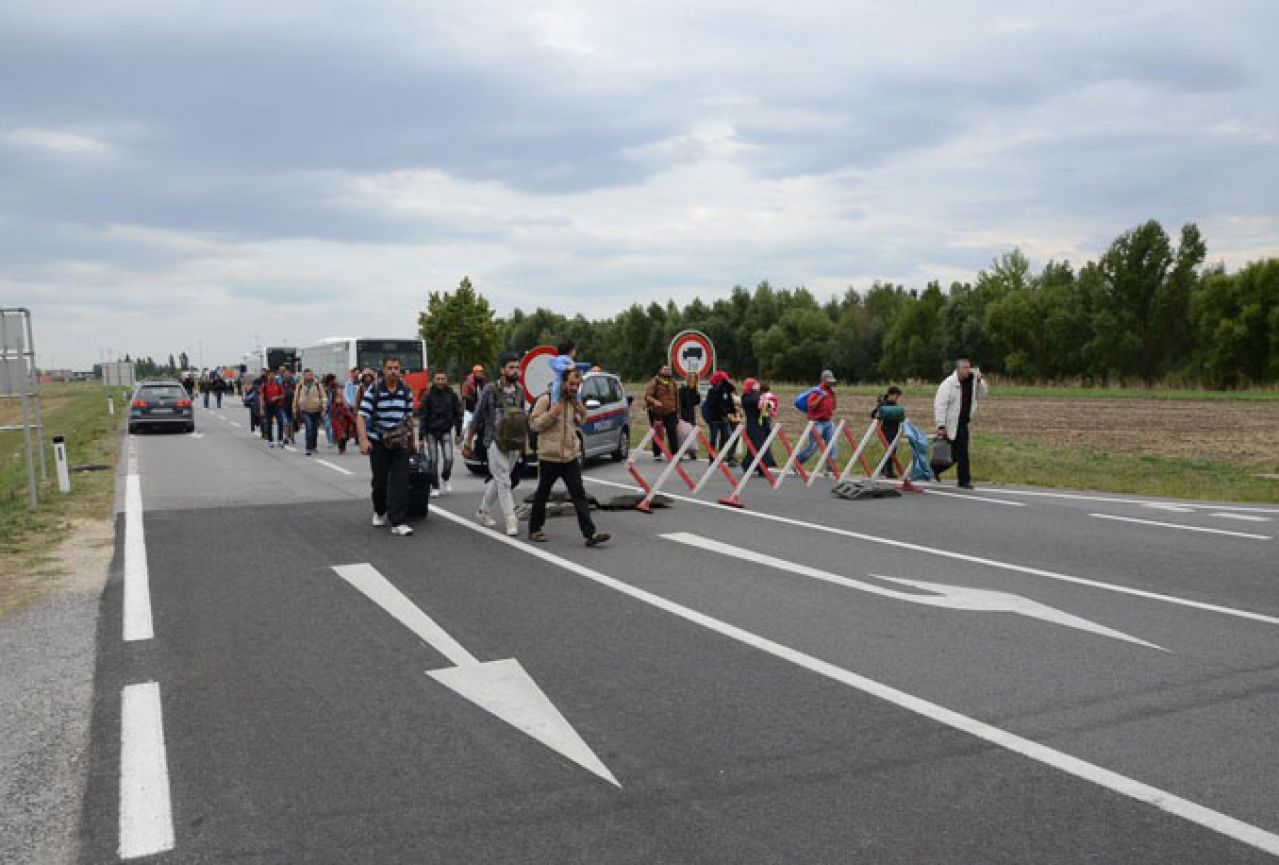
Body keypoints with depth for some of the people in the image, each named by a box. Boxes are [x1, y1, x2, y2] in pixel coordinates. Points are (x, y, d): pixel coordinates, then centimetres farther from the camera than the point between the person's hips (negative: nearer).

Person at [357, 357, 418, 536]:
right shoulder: (374, 389, -6)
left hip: (400, 442, 1)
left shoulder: (406, 390, 4)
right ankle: (380, 512, 37)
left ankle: (398, 522, -10)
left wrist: (413, 439, 15)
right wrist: (363, 440, -23)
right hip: (378, 442, -1)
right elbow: (361, 416, -11)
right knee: (379, 481, 11)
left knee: (400, 481, -9)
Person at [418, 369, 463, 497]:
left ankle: (445, 479, 19)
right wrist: (421, 437, -10)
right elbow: (422, 417, -5)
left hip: (446, 431, 1)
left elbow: (457, 414, 10)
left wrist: (458, 432, 8)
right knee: (432, 460, -1)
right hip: (431, 432, -1)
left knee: (448, 458, -9)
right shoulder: (428, 396, -5)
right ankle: (434, 487, 10)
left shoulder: (451, 395, 2)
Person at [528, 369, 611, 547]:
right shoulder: (546, 399, -9)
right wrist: (552, 413, -24)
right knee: (542, 494, 10)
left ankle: (590, 533, -8)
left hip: (571, 456, 5)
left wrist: (582, 415, 1)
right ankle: (534, 530, 26)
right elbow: (534, 424, -11)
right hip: (549, 456, -5)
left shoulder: (574, 400, 10)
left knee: (579, 495, -3)